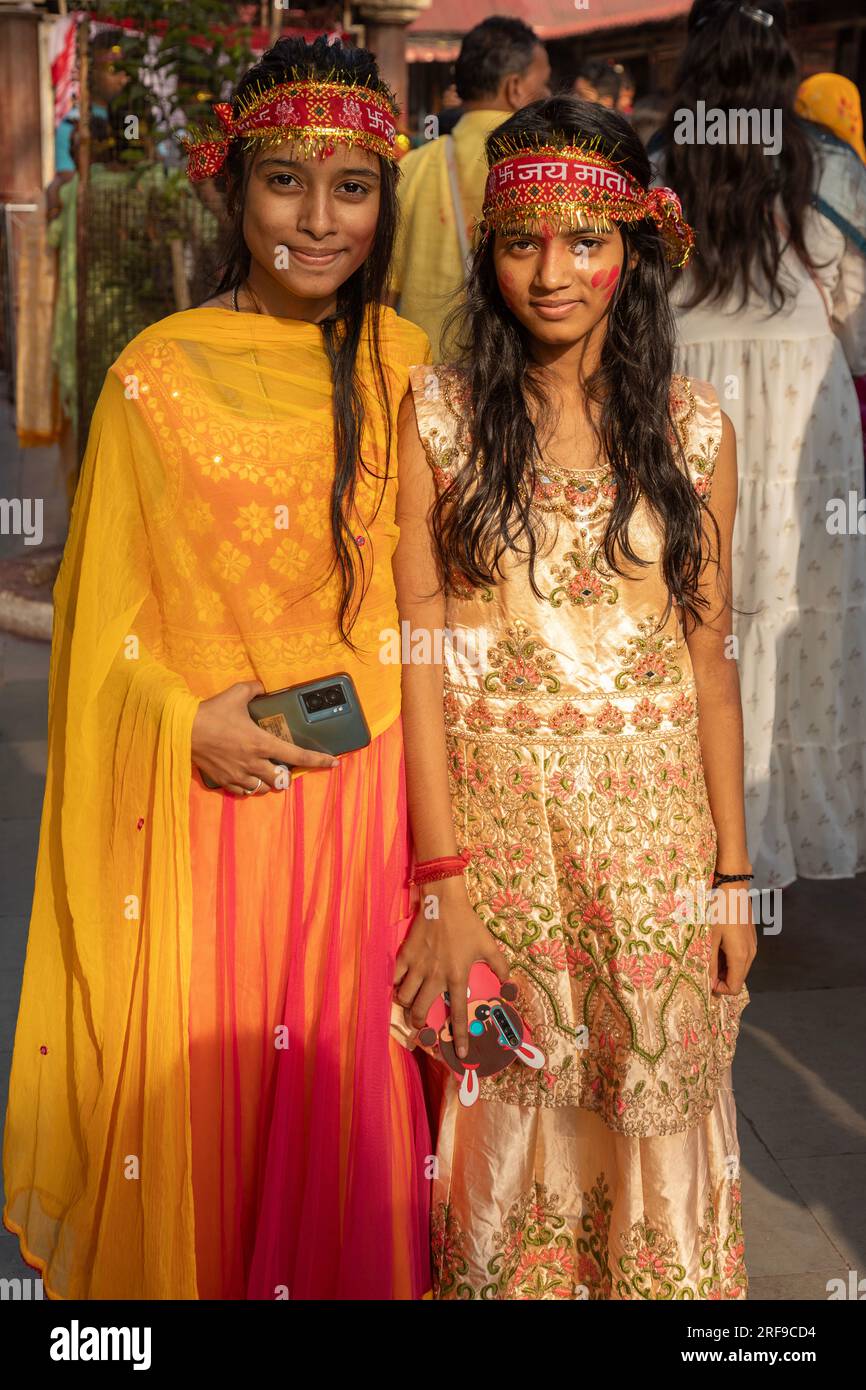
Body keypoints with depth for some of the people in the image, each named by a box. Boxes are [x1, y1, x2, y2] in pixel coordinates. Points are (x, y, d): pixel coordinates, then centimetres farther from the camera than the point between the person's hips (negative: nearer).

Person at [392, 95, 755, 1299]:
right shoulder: (438, 412, -4)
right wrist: (445, 883, -14)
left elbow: (711, 658, 3)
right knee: (506, 1122, 11)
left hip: (654, 828, 1)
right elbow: (419, 655, -8)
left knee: (655, 1113, 11)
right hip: (492, 823, -1)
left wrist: (733, 876, 1)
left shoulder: (693, 424, 1)